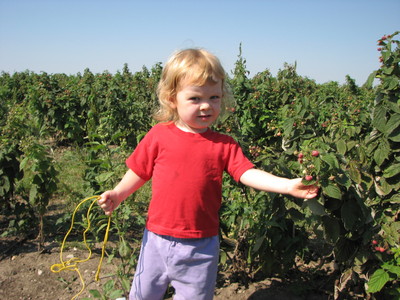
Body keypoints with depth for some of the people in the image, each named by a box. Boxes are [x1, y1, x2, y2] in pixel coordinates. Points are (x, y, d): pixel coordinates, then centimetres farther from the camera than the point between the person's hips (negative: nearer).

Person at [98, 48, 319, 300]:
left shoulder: (225, 145, -5)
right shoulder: (159, 135, -6)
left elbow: (249, 174, -12)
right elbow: (139, 172, 4)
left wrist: (288, 185, -25)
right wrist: (118, 194, -7)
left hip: (201, 247, 0)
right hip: (158, 239, 1)